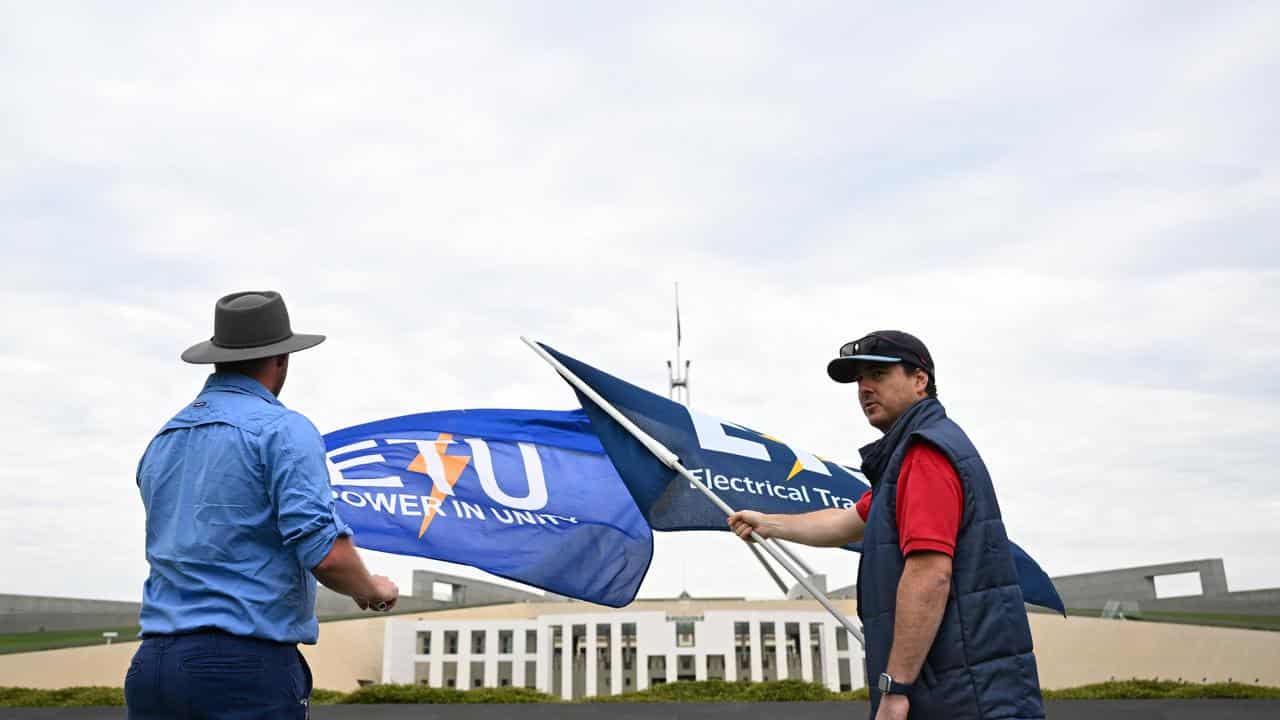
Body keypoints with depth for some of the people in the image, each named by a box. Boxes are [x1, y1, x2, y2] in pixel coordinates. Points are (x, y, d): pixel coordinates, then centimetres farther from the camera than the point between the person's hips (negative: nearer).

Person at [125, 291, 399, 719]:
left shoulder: (162, 441, 14)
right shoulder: (283, 430, -9)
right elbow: (326, 553, -18)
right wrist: (373, 590, 2)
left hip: (154, 661, 7)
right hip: (248, 667, -7)